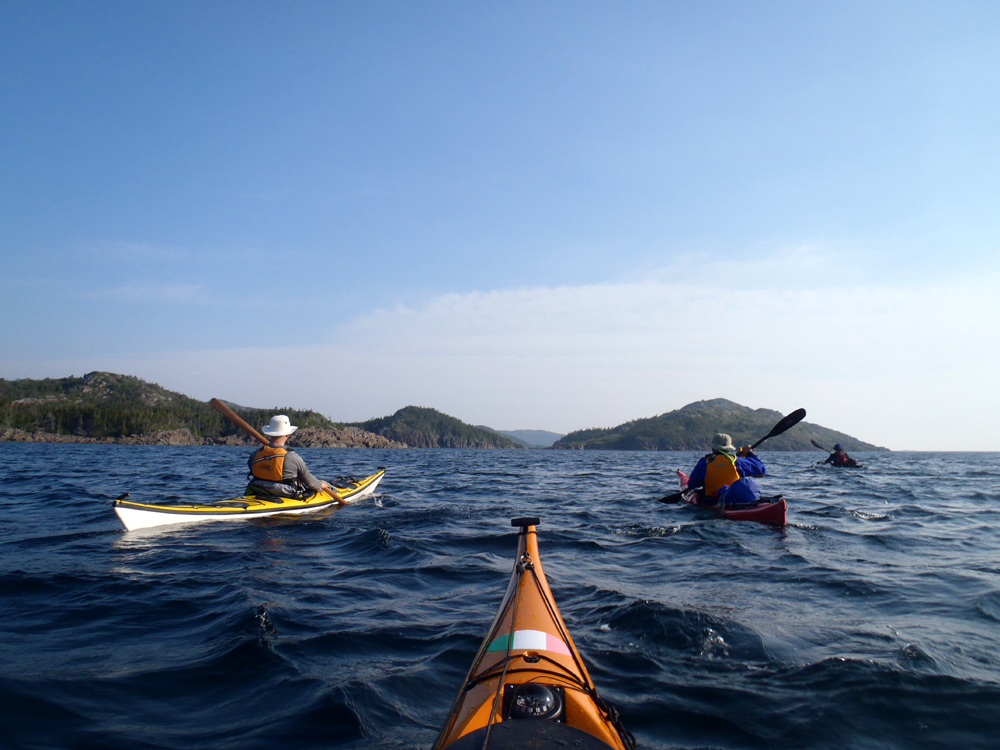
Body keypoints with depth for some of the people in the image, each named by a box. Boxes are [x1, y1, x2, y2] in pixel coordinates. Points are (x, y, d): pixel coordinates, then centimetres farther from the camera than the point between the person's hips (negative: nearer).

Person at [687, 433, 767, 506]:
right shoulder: (736, 461, -6)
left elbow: (691, 484, 4)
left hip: (710, 504, 0)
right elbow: (762, 470, 5)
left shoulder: (703, 462, -6)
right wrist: (750, 454, 21)